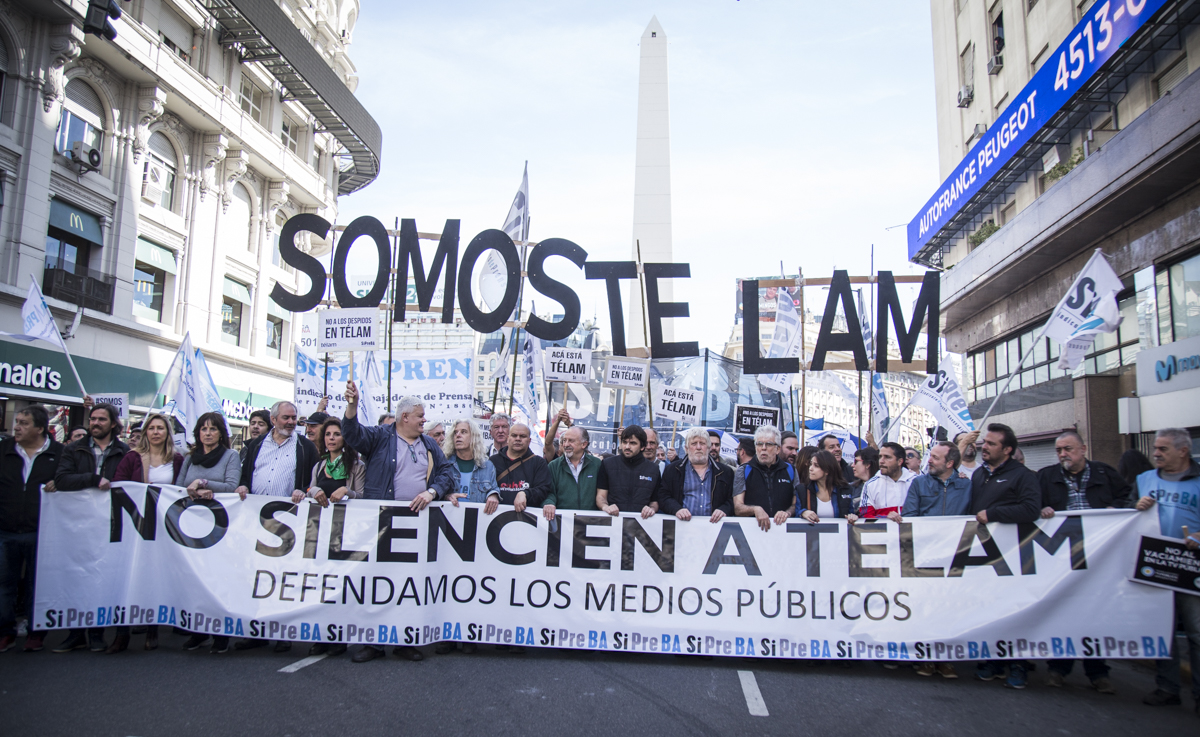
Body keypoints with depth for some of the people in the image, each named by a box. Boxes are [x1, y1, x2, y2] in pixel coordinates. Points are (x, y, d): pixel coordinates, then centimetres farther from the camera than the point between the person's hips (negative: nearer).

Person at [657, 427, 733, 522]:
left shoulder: (725, 472, 17)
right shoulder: (672, 470, 17)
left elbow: (732, 500, 13)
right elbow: (663, 496, 9)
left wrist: (724, 510, -8)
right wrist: (676, 509, -10)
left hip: (712, 523, 0)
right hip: (682, 524, 0)